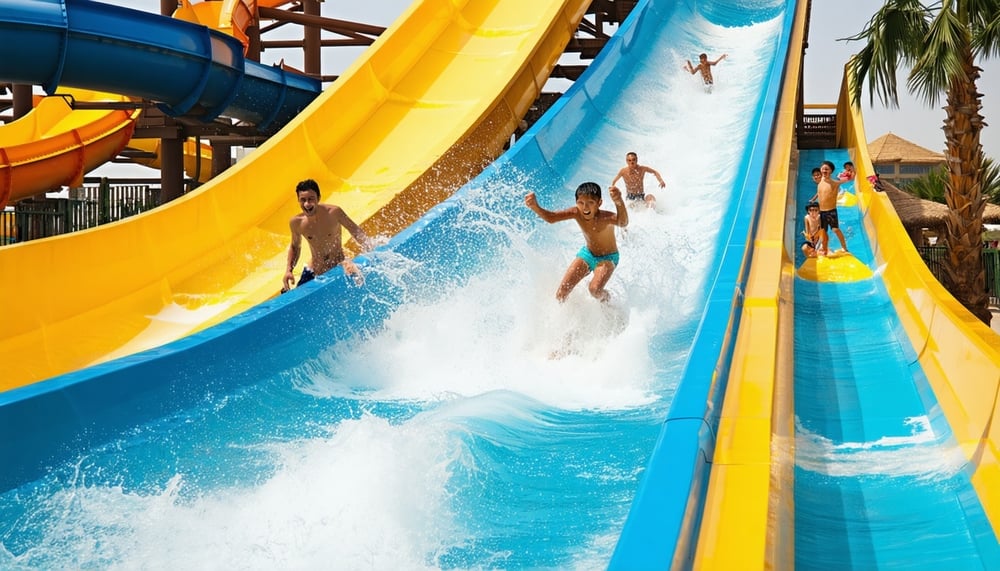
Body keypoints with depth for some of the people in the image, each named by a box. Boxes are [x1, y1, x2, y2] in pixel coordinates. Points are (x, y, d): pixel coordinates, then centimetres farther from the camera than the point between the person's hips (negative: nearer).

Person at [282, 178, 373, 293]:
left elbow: (357, 232, -5)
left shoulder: (334, 212, -19)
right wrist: (288, 270, -1)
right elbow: (295, 246, 11)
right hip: (313, 272, 2)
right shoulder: (296, 222, -9)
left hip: (338, 267, -2)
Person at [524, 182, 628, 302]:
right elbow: (551, 217, -26)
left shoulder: (606, 217, -35)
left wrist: (619, 202, -80)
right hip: (587, 253, 5)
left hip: (607, 258, -4)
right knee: (561, 294, -5)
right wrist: (535, 207, -49)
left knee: (595, 290, -31)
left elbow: (623, 223, -58)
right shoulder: (577, 213, -21)